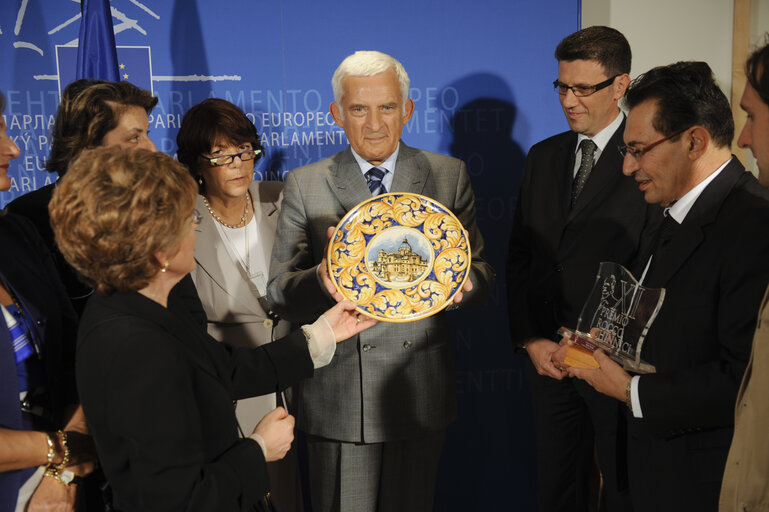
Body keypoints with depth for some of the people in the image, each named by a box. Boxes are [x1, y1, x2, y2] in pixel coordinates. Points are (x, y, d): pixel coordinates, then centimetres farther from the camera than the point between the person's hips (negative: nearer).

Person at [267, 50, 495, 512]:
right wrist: (322, 280, -27)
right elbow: (280, 292, -4)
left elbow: (482, 273, 3)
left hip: (421, 390, 1)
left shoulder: (449, 176, 3)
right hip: (338, 396, -1)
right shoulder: (304, 186, 0)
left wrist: (463, 282, -22)